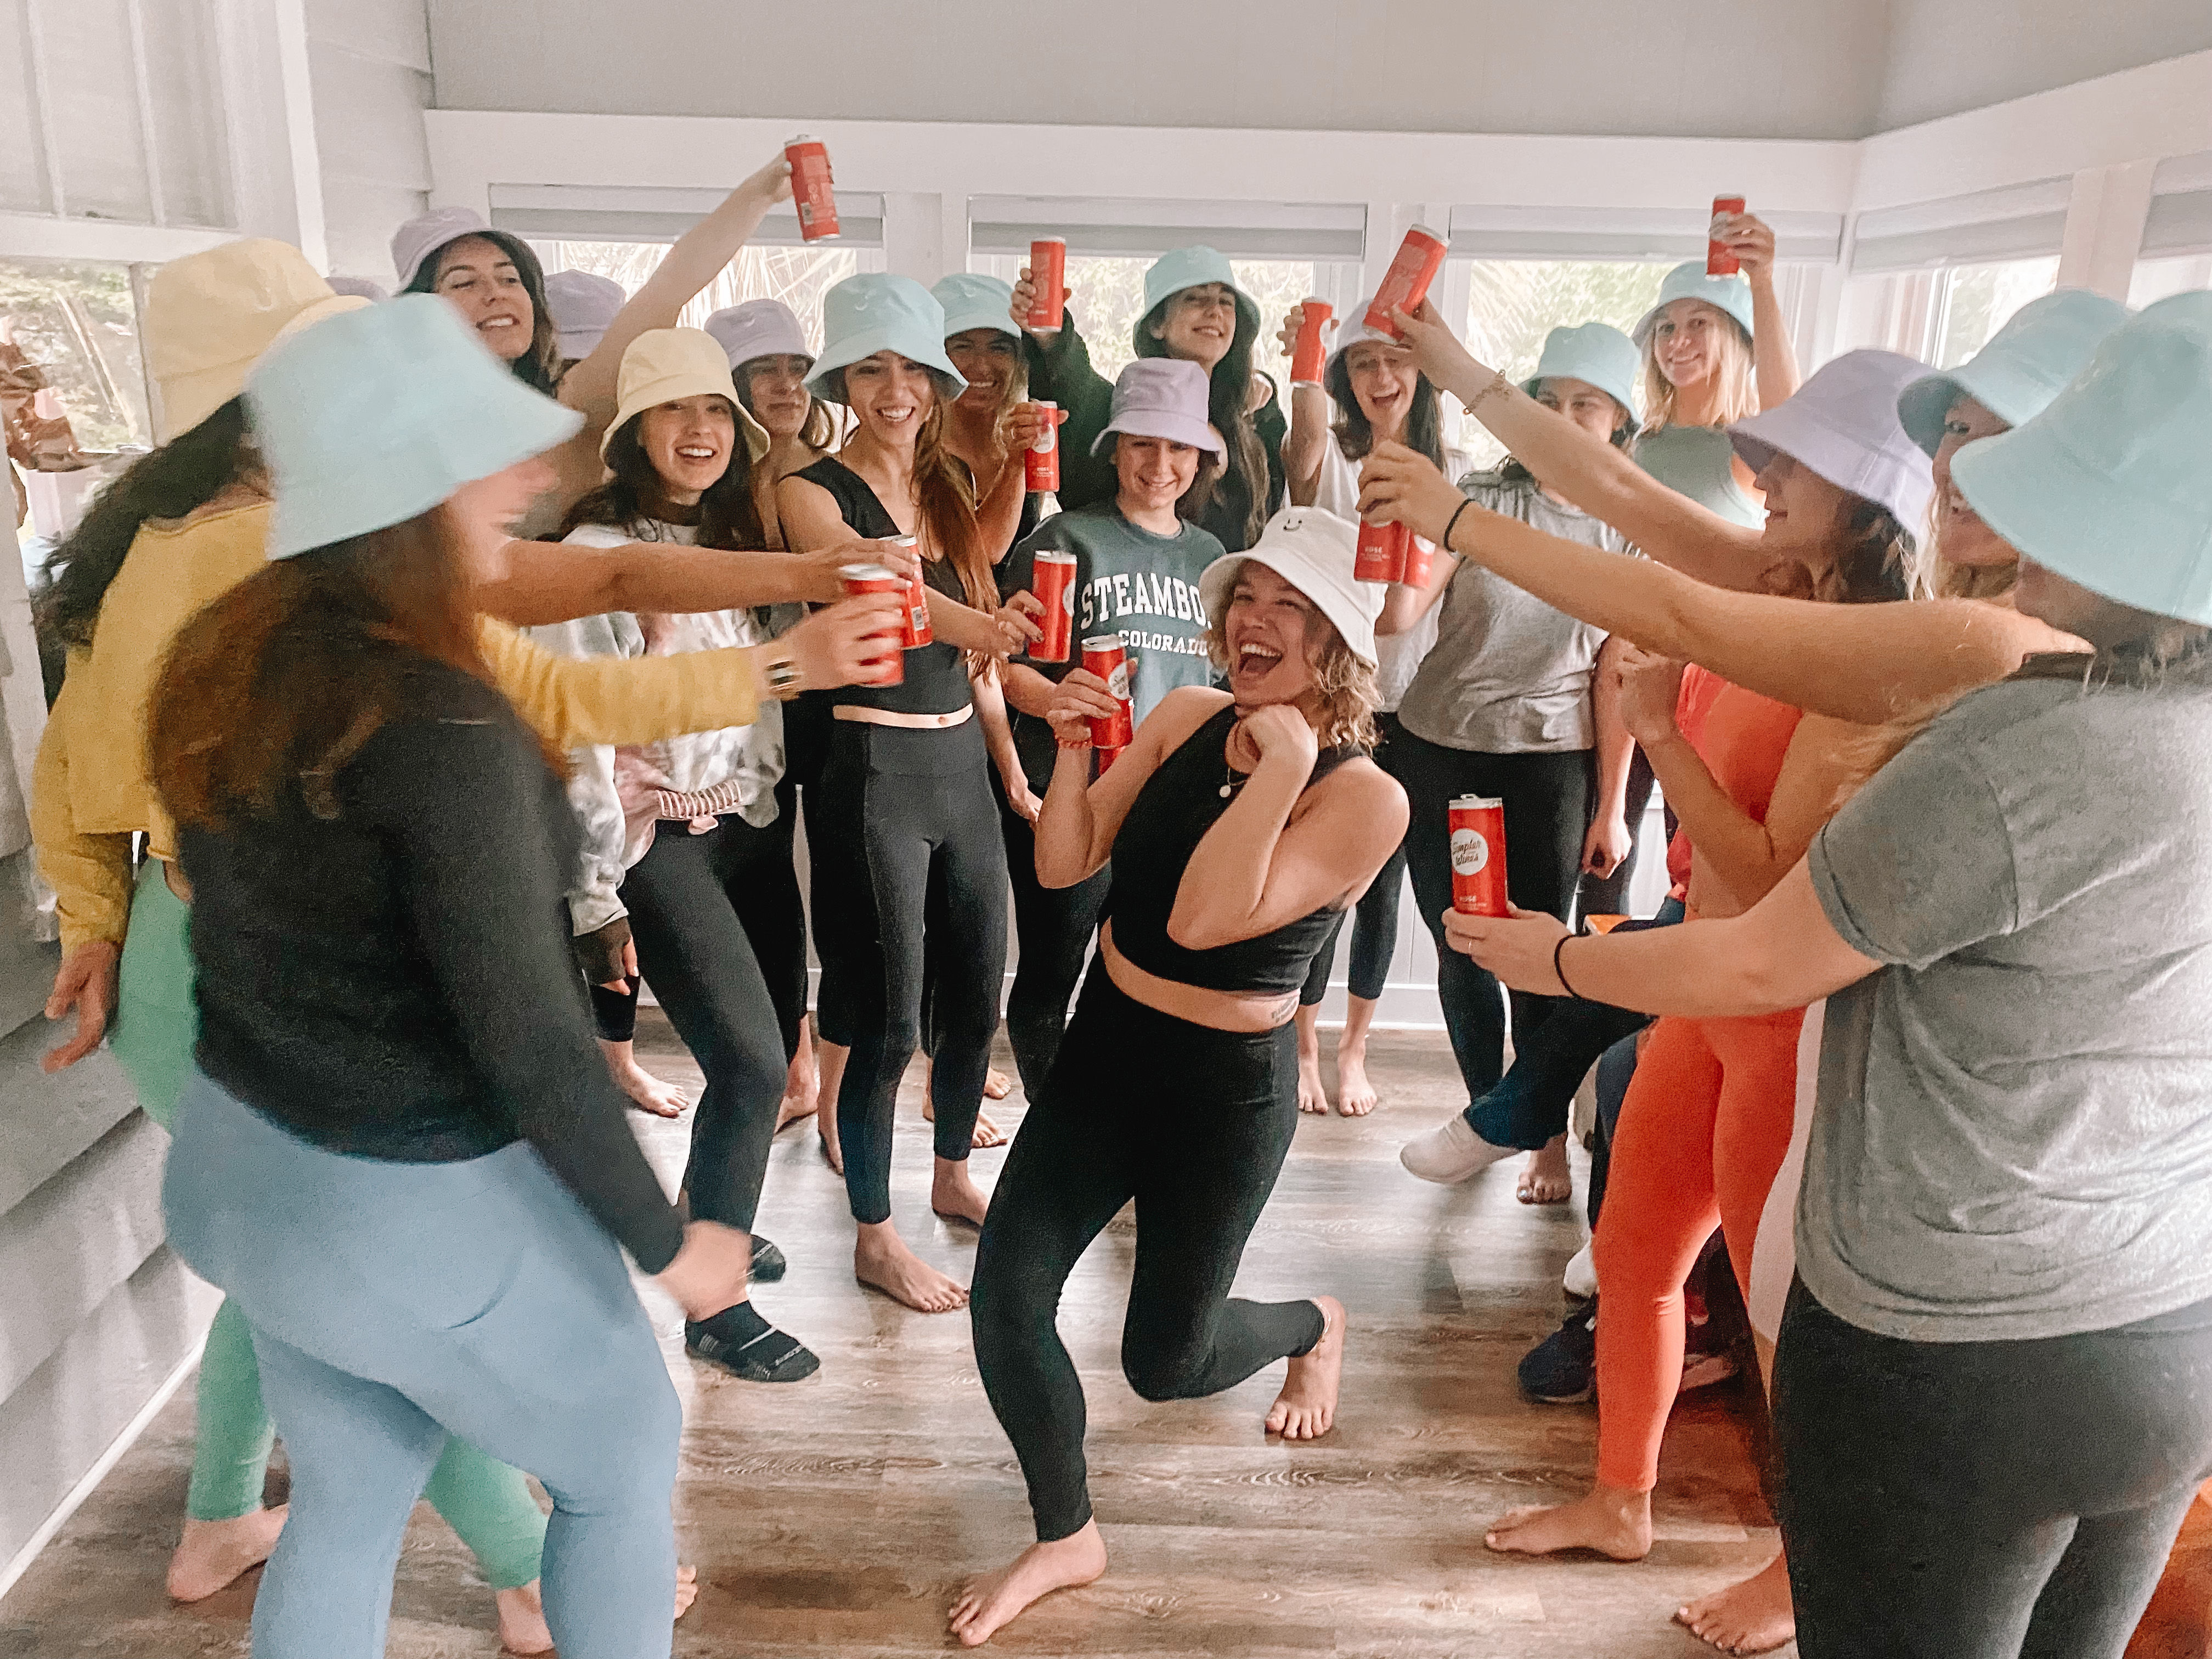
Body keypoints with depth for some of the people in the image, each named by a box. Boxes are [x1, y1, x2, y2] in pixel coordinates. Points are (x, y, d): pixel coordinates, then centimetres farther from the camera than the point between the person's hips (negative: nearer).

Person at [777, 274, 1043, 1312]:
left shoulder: (950, 487, 11)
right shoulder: (813, 491, -8)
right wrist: (958, 618, -47)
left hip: (961, 757, 7)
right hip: (875, 764, -6)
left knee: (976, 995, 15)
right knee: (887, 1020, 0)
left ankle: (952, 1177, 38)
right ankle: (875, 1239, 18)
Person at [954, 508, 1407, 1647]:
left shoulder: (1367, 797, -19)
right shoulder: (1186, 719, -4)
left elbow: (1202, 920, -29)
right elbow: (1063, 866, -4)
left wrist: (1283, 761, -29)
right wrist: (1073, 747, -18)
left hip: (1227, 1090, -4)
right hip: (1103, 1050, 4)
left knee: (1164, 1361, 12)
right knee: (1005, 1298, -3)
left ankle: (1316, 1327, 47)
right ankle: (1065, 1538, 24)